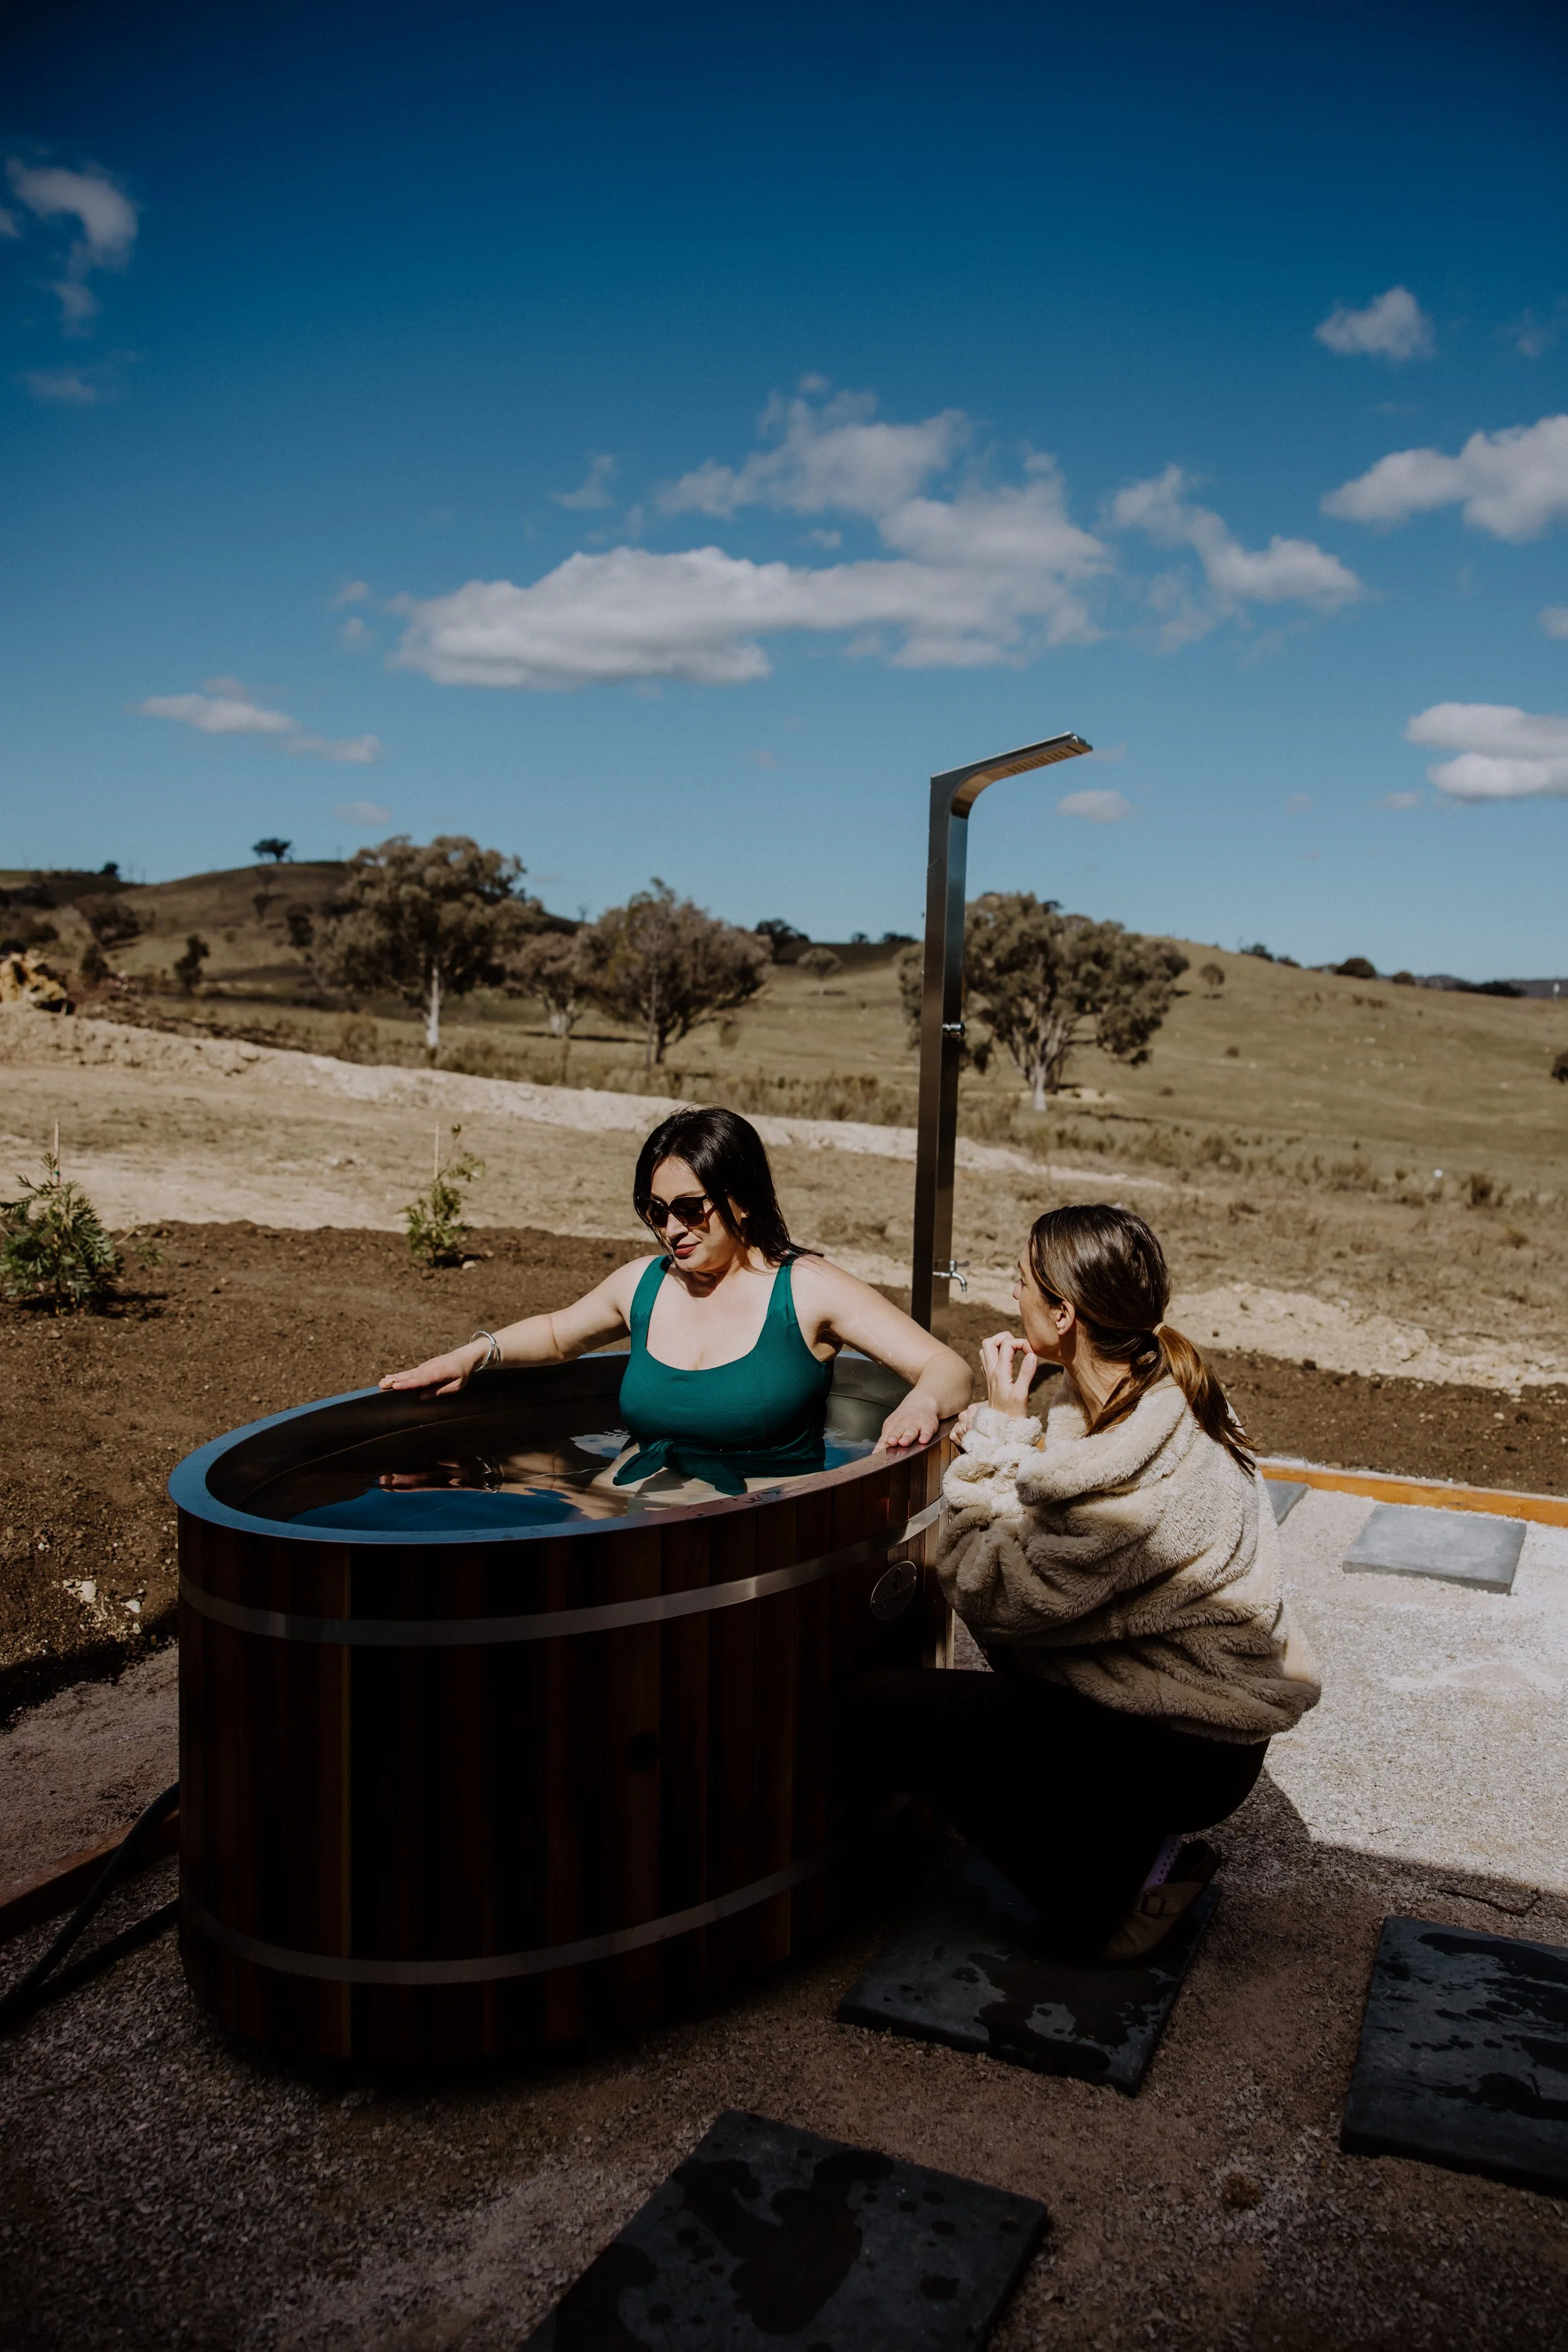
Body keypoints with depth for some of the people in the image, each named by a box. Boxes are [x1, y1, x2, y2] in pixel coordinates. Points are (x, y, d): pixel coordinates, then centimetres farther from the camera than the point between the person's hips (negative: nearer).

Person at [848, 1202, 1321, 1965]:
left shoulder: (1134, 1471, -31)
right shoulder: (1154, 1394, -1)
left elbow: (989, 1592, -21)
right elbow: (1033, 1548, 6)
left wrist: (1003, 1429, -17)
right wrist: (1005, 1432, -10)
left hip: (1189, 1754, -9)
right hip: (1209, 1703, 9)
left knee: (882, 1710, -8)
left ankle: (1119, 1881, 0)